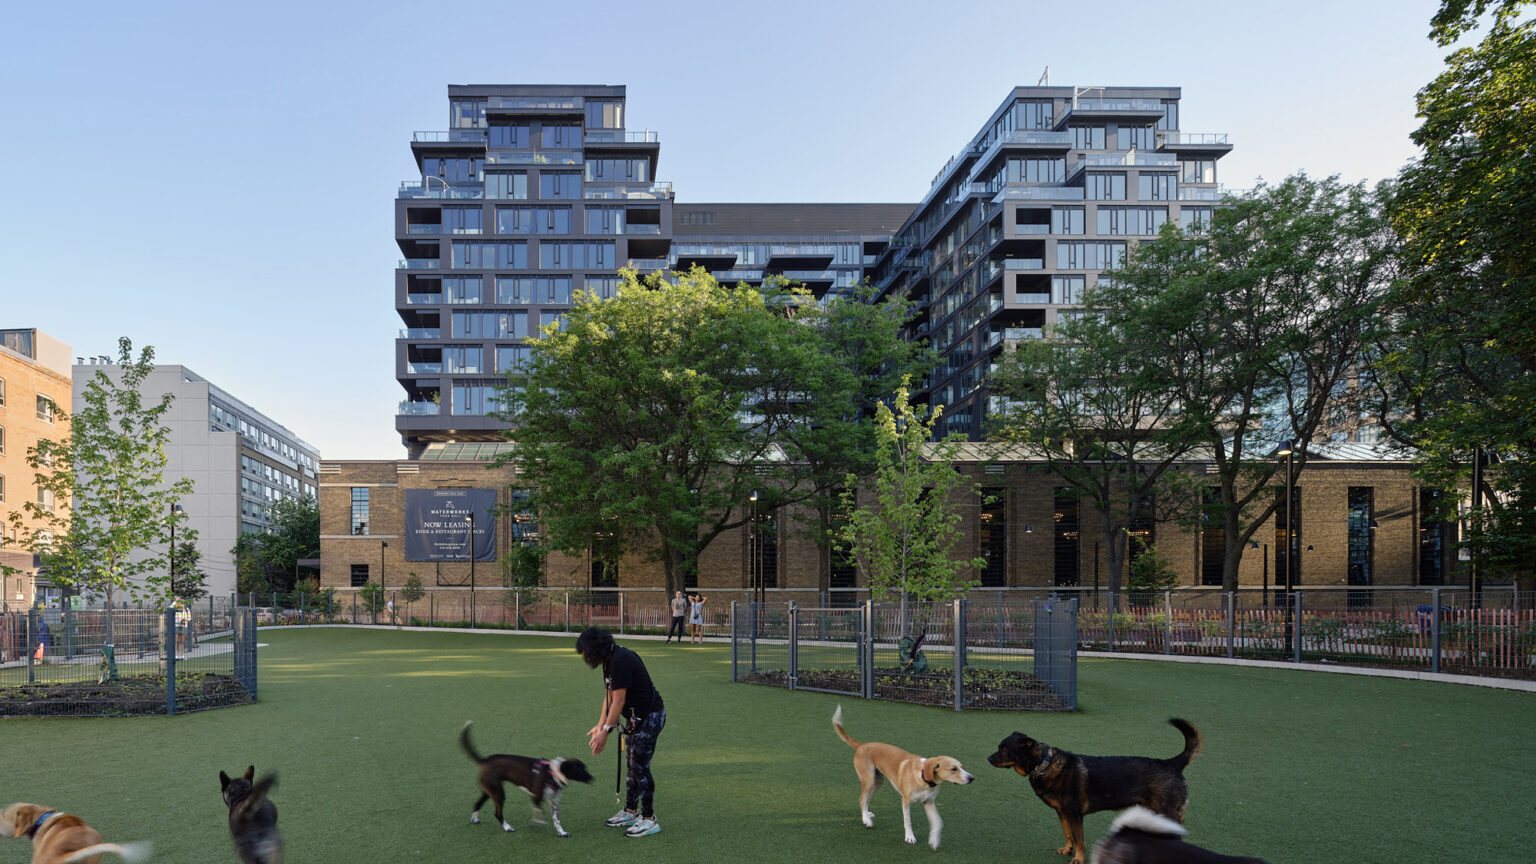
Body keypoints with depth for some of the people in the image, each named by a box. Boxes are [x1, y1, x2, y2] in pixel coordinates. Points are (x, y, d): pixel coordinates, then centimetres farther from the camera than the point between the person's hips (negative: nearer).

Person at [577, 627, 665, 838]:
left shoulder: (621, 661, -24)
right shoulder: (610, 661, 7)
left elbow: (618, 701, -22)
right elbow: (609, 697, 12)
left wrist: (605, 731, -16)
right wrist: (600, 725, 6)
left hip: (649, 717, -10)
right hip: (635, 717, 10)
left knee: (640, 766, -6)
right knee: (632, 765, 16)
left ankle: (649, 819, 3)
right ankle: (630, 812, 28)